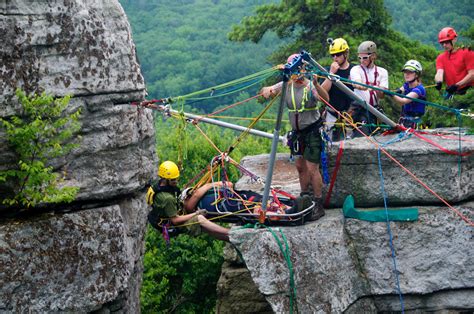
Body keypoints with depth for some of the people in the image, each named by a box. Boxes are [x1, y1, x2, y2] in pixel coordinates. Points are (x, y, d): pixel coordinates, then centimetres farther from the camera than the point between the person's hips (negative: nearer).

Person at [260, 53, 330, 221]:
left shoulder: (311, 86, -15)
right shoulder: (287, 85, -1)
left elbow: (326, 98, -33)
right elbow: (266, 90, -2)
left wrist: (316, 84, -52)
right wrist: (267, 90, -27)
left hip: (313, 131, -6)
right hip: (297, 132, 6)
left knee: (312, 168, -9)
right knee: (300, 166, 17)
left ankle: (319, 206, -3)